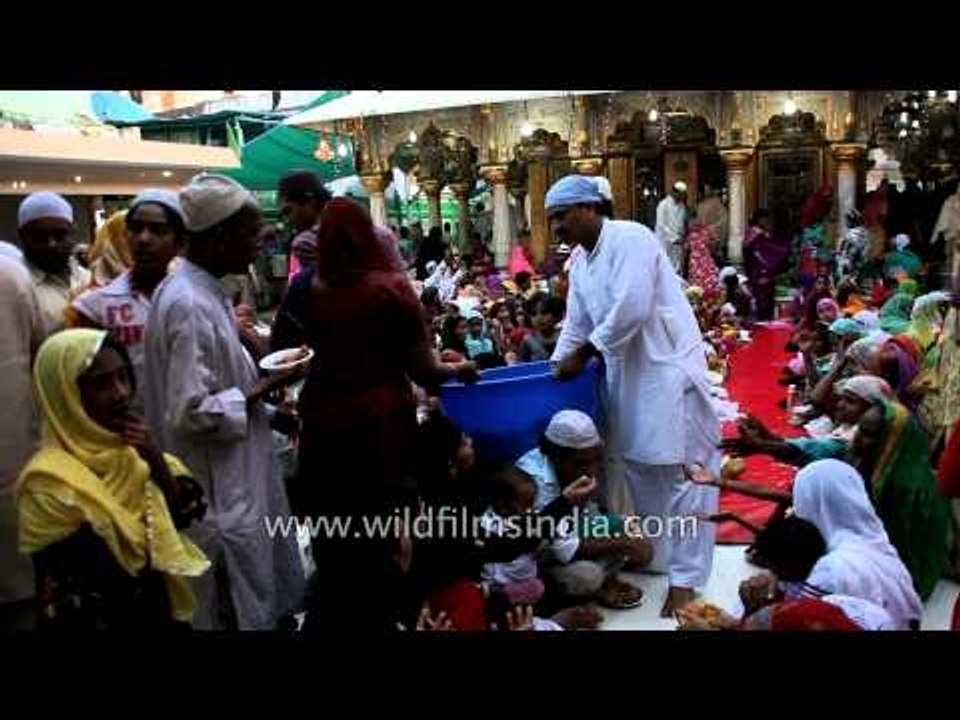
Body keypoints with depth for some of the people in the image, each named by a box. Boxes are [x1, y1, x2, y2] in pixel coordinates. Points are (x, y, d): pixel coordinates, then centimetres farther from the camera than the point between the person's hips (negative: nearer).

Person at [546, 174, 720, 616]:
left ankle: (685, 578, 7)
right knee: (638, 468, 15)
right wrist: (553, 372, 10)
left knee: (680, 472, -2)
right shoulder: (579, 262, 11)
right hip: (626, 371, 9)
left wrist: (582, 356, -17)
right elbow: (575, 326, 17)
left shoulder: (629, 238, -16)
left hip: (668, 366, -9)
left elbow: (631, 310, -25)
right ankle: (656, 558, 30)